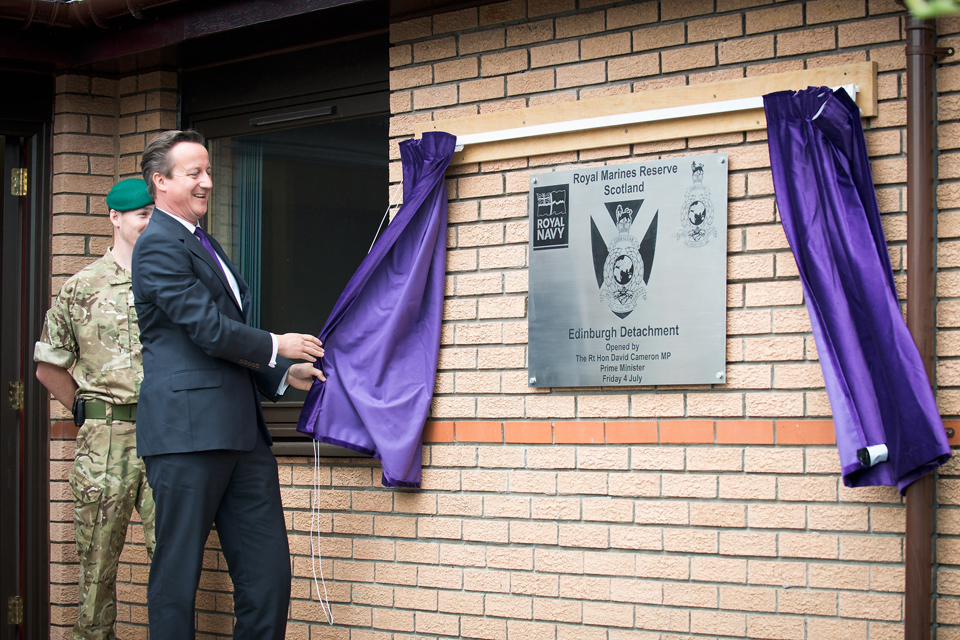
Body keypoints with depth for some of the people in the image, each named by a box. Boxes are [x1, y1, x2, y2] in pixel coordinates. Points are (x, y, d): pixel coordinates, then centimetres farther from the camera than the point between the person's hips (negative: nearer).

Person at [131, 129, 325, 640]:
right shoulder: (160, 246, -9)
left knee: (269, 574, 5)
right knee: (177, 575, -1)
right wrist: (275, 347, -1)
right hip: (188, 429, -9)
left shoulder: (201, 243, 23)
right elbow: (209, 330, -16)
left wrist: (283, 375, 16)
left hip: (241, 433, 9)